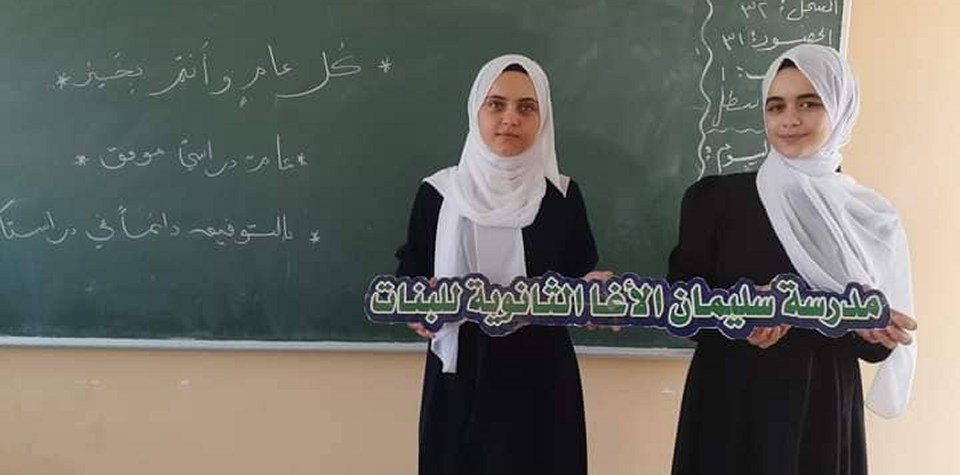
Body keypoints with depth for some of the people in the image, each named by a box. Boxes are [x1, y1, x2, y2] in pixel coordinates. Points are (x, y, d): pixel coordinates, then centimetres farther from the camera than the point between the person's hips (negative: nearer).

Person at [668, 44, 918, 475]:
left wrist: (874, 329, -18)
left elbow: (878, 341, 4)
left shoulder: (871, 219, 1)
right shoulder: (714, 197, -4)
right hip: (730, 409, -2)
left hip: (823, 415, 2)